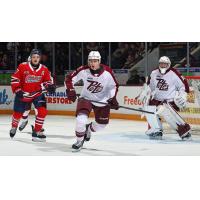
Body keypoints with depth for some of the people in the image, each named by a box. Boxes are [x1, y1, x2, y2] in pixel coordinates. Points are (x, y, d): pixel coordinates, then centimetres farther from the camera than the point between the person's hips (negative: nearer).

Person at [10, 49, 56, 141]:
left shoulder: (44, 69, -6)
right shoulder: (22, 66, -14)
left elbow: (47, 80, 6)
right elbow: (15, 79, -9)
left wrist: (50, 86, -15)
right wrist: (17, 90, -17)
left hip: (37, 94, 2)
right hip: (23, 94, -1)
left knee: (42, 111, -16)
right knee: (18, 113, 9)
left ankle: (37, 132, -3)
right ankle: (14, 127, 42)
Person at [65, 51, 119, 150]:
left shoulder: (107, 72, -18)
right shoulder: (83, 70, -20)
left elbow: (114, 86, -2)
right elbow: (69, 79, -11)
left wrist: (113, 98, -12)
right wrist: (70, 91, -24)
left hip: (102, 100, 2)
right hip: (86, 98, -2)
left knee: (102, 123, 9)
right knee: (81, 119, -23)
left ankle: (88, 129, 43)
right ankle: (79, 140, 2)